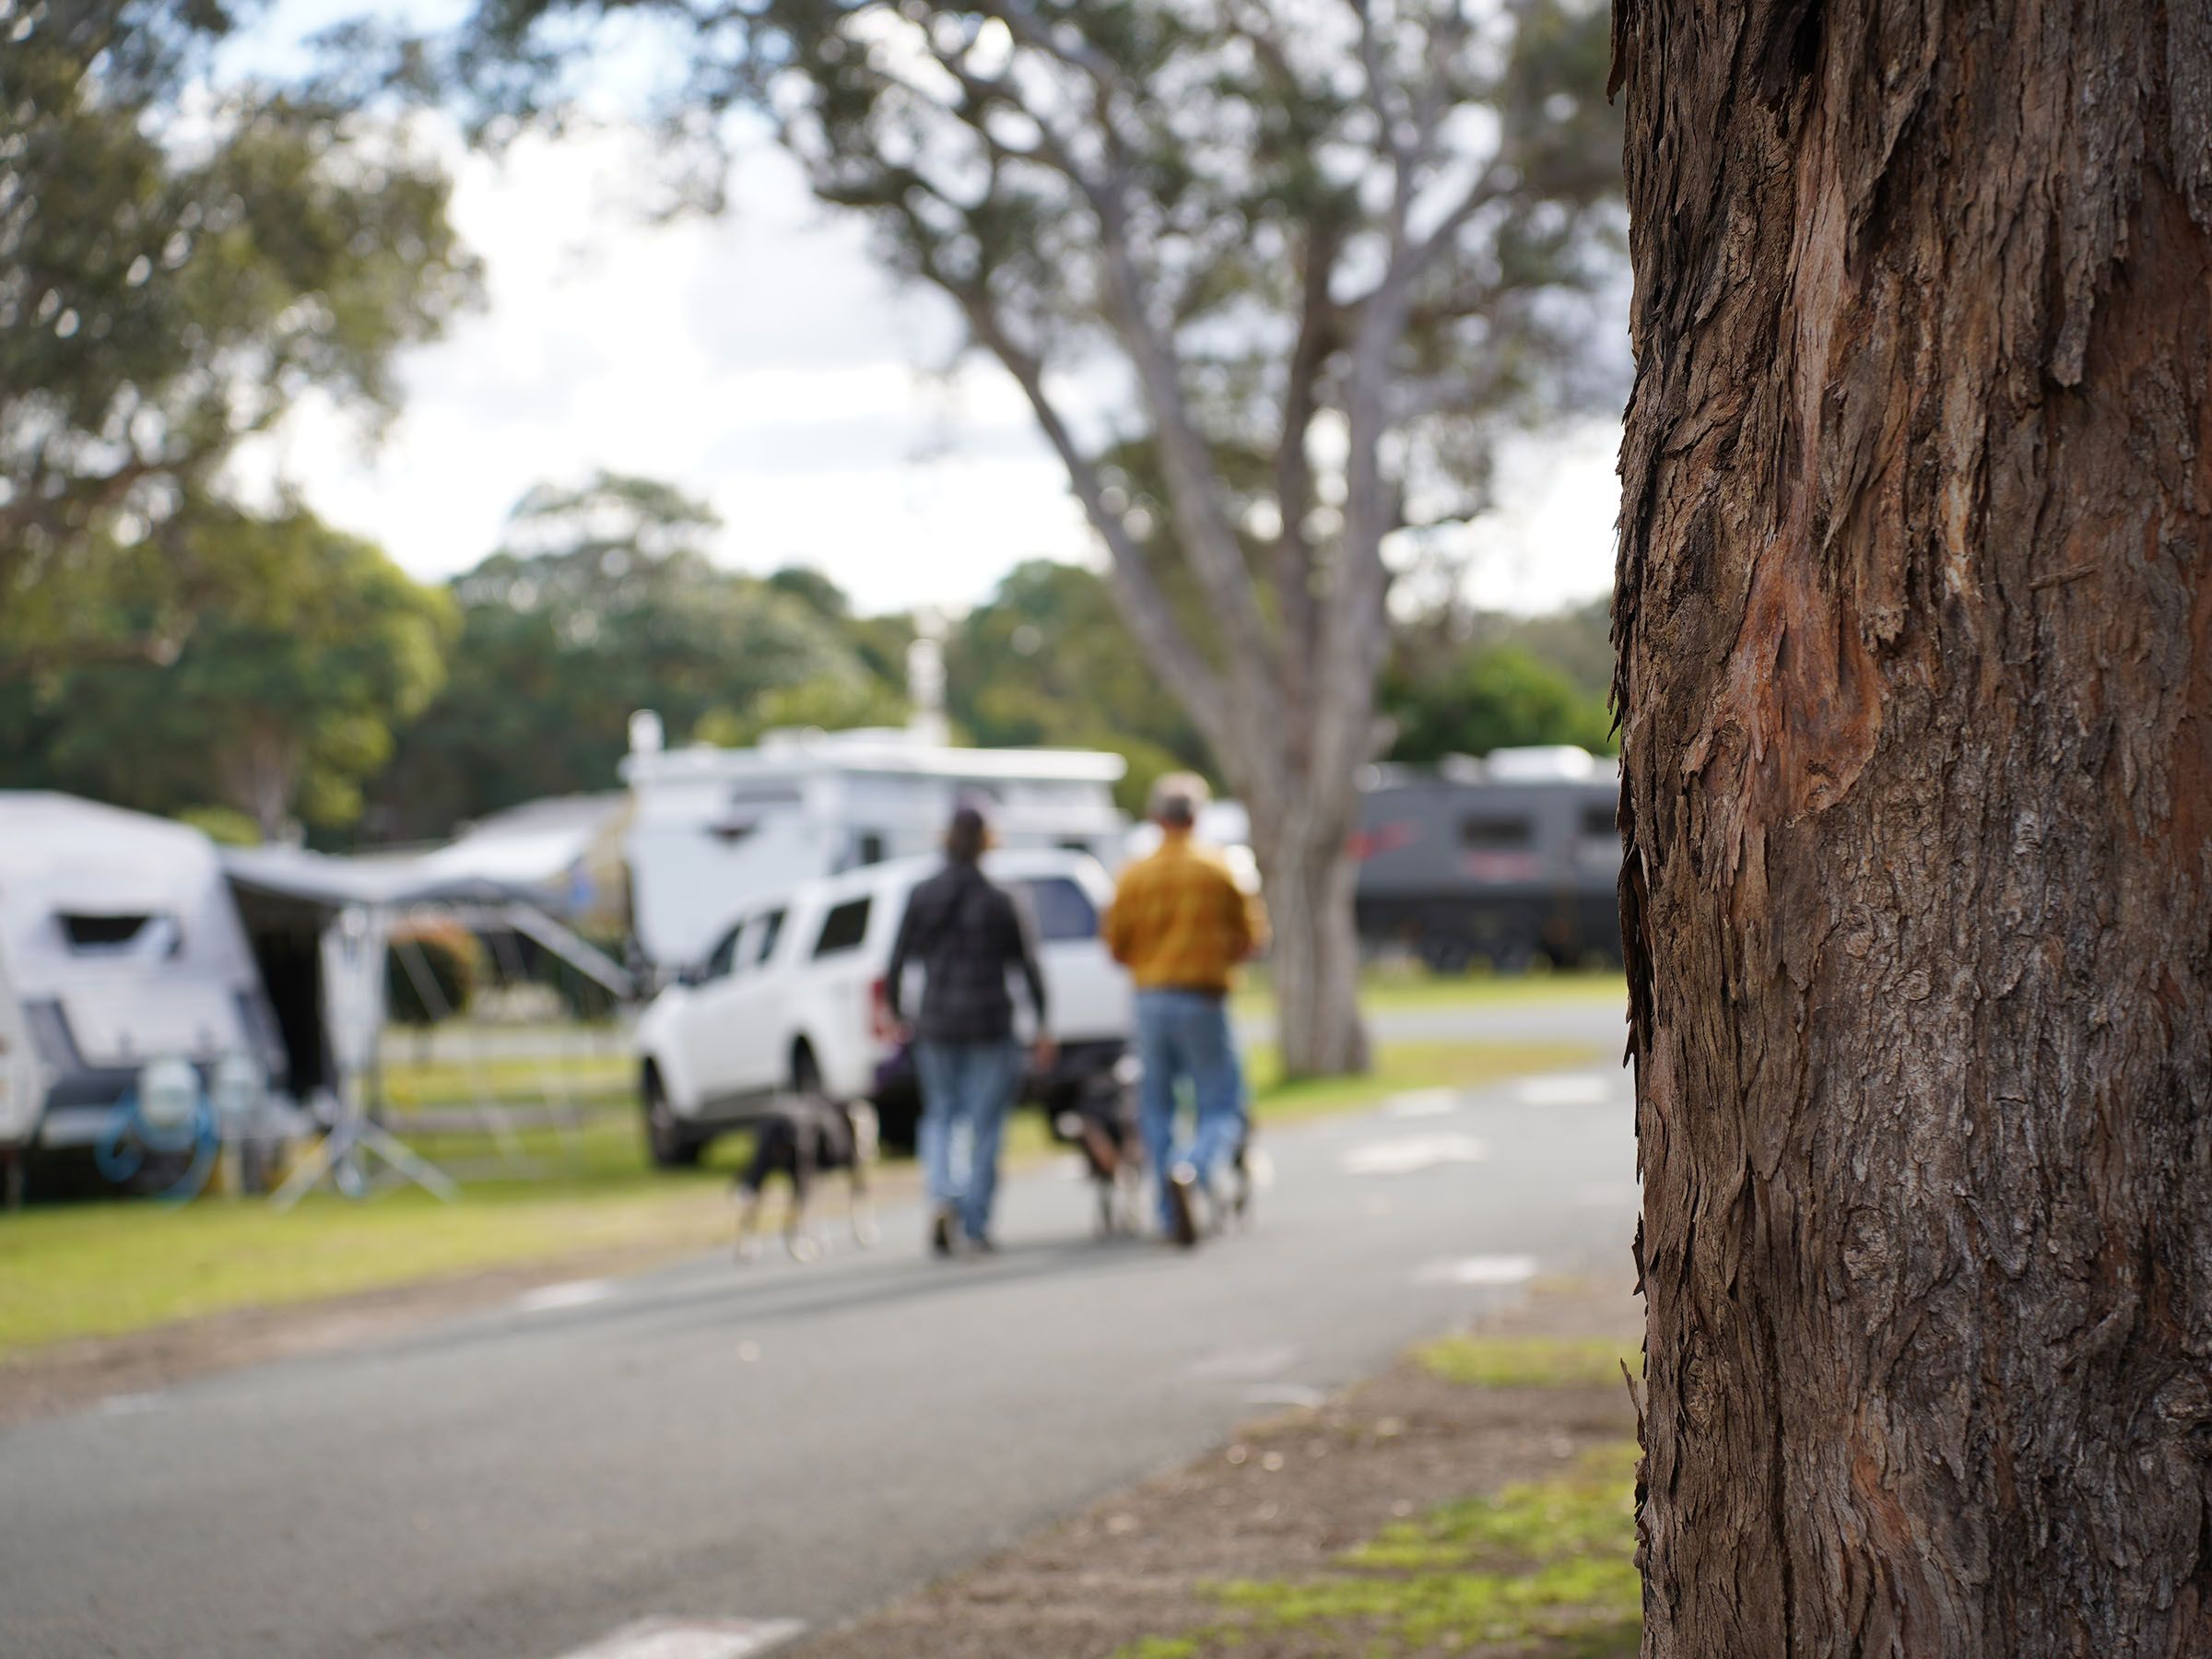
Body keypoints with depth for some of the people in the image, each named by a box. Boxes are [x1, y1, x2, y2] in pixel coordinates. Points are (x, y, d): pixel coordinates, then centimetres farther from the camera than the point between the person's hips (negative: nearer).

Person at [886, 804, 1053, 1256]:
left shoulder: (921, 897, 0)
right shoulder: (999, 902, -6)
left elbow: (897, 964, 1)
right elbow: (1028, 967, -6)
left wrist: (897, 1014, 14)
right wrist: (1043, 1027, -1)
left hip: (937, 1025, 2)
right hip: (991, 1025, -2)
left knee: (940, 1116, 17)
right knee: (985, 1124, 6)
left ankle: (942, 1198, -6)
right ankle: (977, 1226, 4)